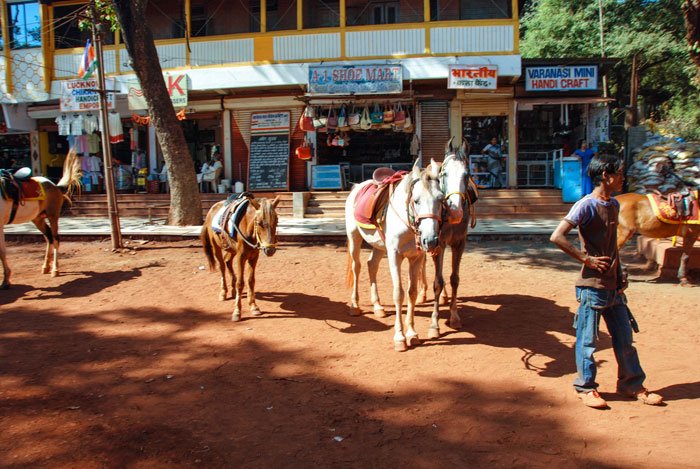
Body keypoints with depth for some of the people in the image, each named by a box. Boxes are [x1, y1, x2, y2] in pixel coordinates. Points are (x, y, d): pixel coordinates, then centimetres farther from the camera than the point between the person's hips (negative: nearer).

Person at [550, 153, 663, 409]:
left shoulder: (614, 205, 11)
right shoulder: (586, 205, -14)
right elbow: (557, 237, -22)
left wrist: (620, 273, 15)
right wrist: (586, 259, -19)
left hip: (613, 285, 8)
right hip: (592, 285, -7)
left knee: (624, 337, 15)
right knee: (587, 339, 4)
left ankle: (632, 385, 29)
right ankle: (585, 388, 18)